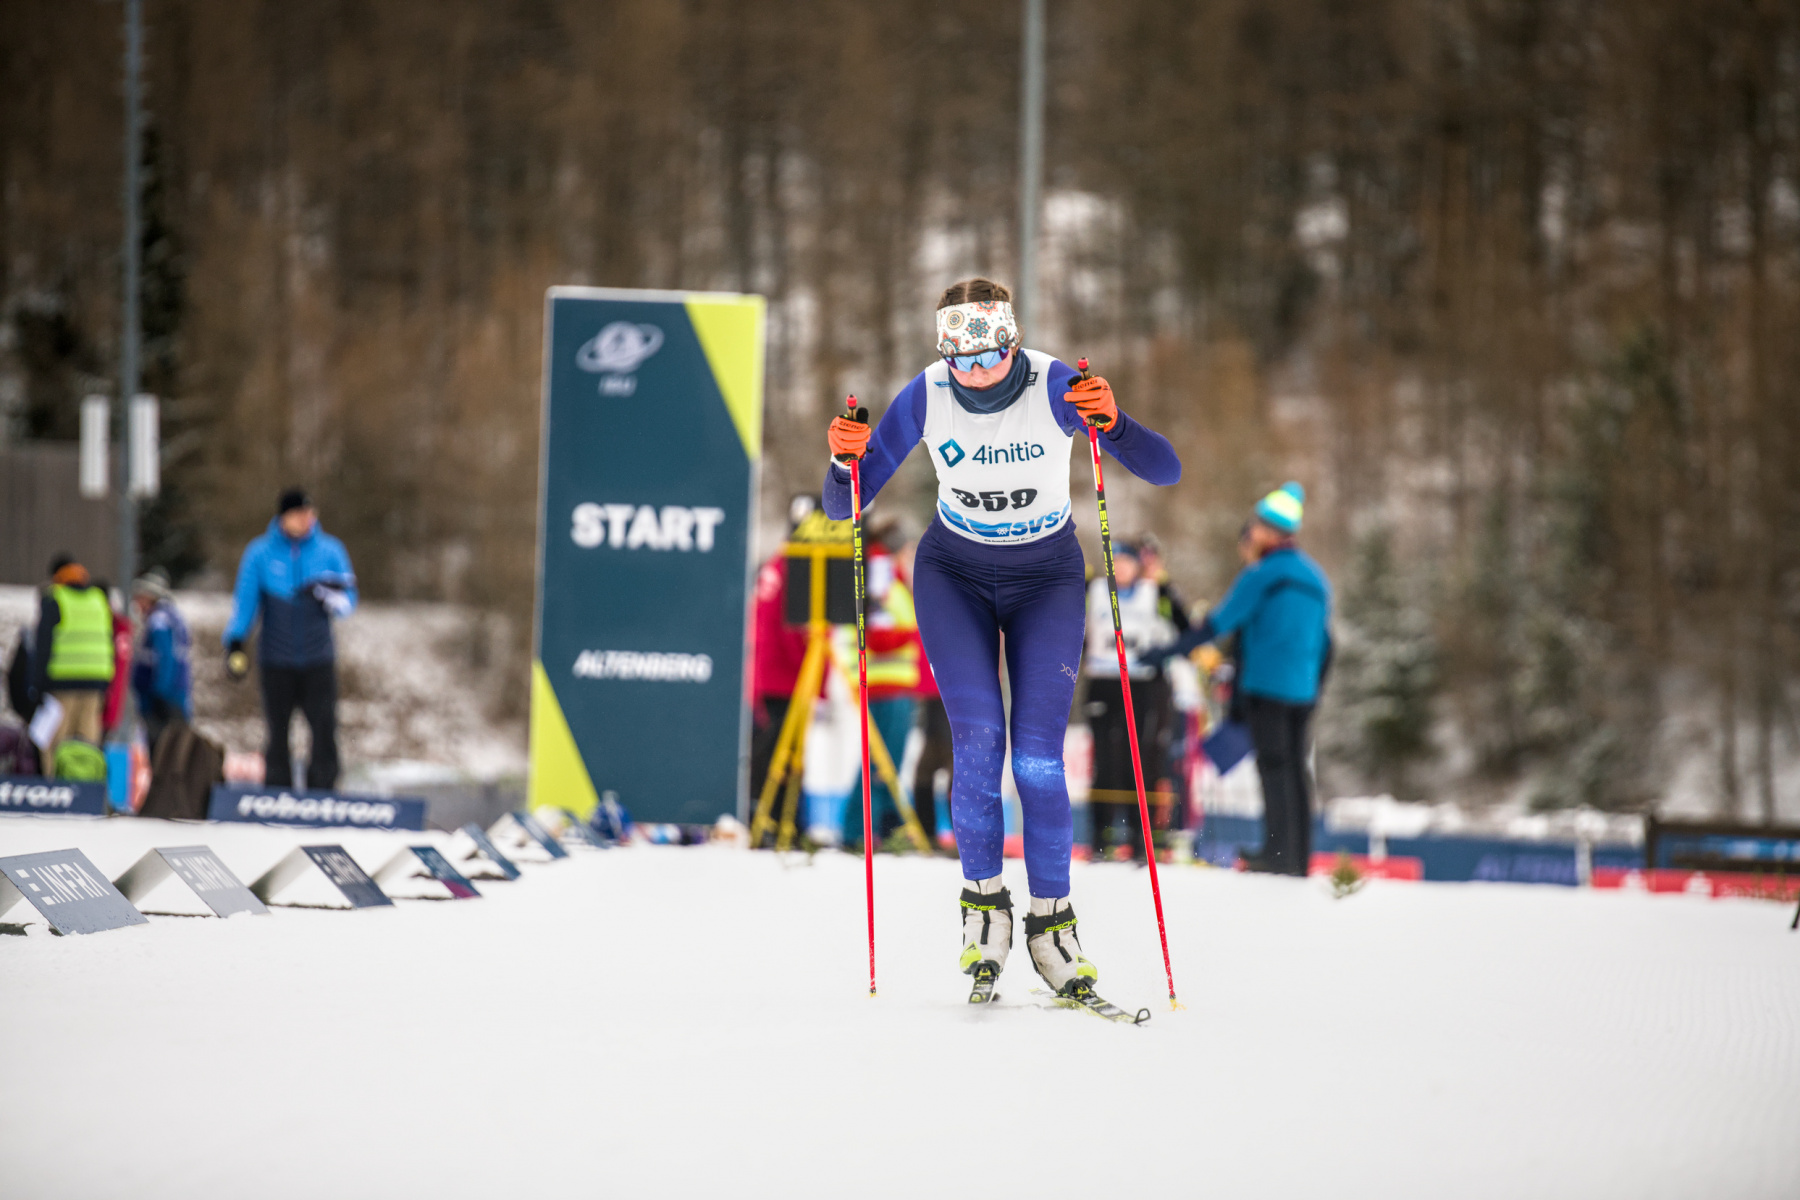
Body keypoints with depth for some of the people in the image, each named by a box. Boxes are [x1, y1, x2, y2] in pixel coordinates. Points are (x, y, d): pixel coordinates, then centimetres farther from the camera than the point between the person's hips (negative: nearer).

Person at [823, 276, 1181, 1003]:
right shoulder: (925, 398, -19)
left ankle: (1051, 923, 2)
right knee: (977, 738, -18)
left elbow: (1164, 472, -26)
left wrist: (1112, 423, -44)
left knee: (1038, 756, -11)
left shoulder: (1056, 387, -23)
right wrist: (846, 460, -35)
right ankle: (983, 903, -2)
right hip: (955, 573, 1)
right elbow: (843, 508, -13)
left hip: (1046, 578, -1)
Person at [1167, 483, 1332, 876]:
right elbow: (1324, 641, 19)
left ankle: (1278, 852, -13)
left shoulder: (1261, 575, -8)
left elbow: (1221, 621, -9)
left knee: (1274, 765, -8)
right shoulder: (1316, 577, 15)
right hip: (1302, 689, 7)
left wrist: (1169, 651, -4)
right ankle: (1299, 857, 6)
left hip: (1265, 684, -7)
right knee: (1296, 766, 8)